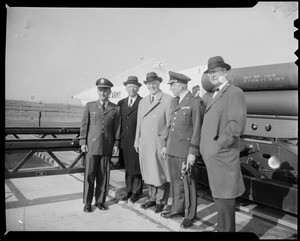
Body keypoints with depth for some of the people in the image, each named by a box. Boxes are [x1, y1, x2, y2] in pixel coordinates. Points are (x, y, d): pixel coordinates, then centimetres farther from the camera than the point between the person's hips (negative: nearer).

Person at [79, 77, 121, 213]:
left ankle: (100, 201, 22)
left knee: (103, 175, 7)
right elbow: (84, 125, 5)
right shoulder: (89, 106, 6)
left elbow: (117, 128, 6)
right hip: (92, 146, 0)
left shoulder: (116, 109, 6)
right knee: (89, 175, 3)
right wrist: (82, 142, 0)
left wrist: (116, 144, 1)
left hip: (107, 147, 1)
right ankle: (87, 203, 16)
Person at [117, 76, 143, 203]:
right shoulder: (121, 103, 12)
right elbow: (119, 121, 12)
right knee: (127, 167, 13)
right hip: (125, 140, 5)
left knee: (136, 167, 5)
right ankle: (129, 190, 26)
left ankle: (137, 191, 21)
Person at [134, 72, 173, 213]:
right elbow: (139, 123, 16)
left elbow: (170, 123, -8)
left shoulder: (167, 100, -5)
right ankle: (152, 198, 28)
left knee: (161, 173, 4)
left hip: (159, 142, -5)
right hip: (144, 143, 6)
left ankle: (161, 201, 20)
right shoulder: (142, 102, 15)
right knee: (148, 173, 13)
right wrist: (137, 141, 14)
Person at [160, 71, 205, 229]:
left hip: (185, 150, -7)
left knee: (188, 183, 5)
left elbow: (197, 130, -13)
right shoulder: (174, 101, 14)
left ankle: (190, 215, 20)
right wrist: (166, 145, 16)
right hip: (172, 149, 7)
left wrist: (192, 152, -15)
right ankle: (177, 208, 31)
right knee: (175, 181, 16)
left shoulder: (195, 102, -10)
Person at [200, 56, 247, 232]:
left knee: (224, 197, 1)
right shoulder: (212, 95, 17)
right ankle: (223, 227, 35)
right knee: (218, 195, 19)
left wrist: (220, 145, -17)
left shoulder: (234, 93, -10)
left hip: (222, 155, -8)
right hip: (212, 154, 9)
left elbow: (237, 124, -20)